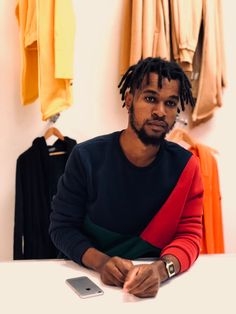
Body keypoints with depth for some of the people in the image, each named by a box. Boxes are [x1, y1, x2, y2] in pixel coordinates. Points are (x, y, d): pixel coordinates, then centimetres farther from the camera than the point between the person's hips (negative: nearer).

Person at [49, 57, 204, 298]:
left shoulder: (185, 165, -6)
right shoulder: (87, 157, -9)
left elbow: (189, 234, -7)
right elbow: (62, 226, -6)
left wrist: (161, 269, -27)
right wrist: (100, 262, -24)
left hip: (154, 284, 1)